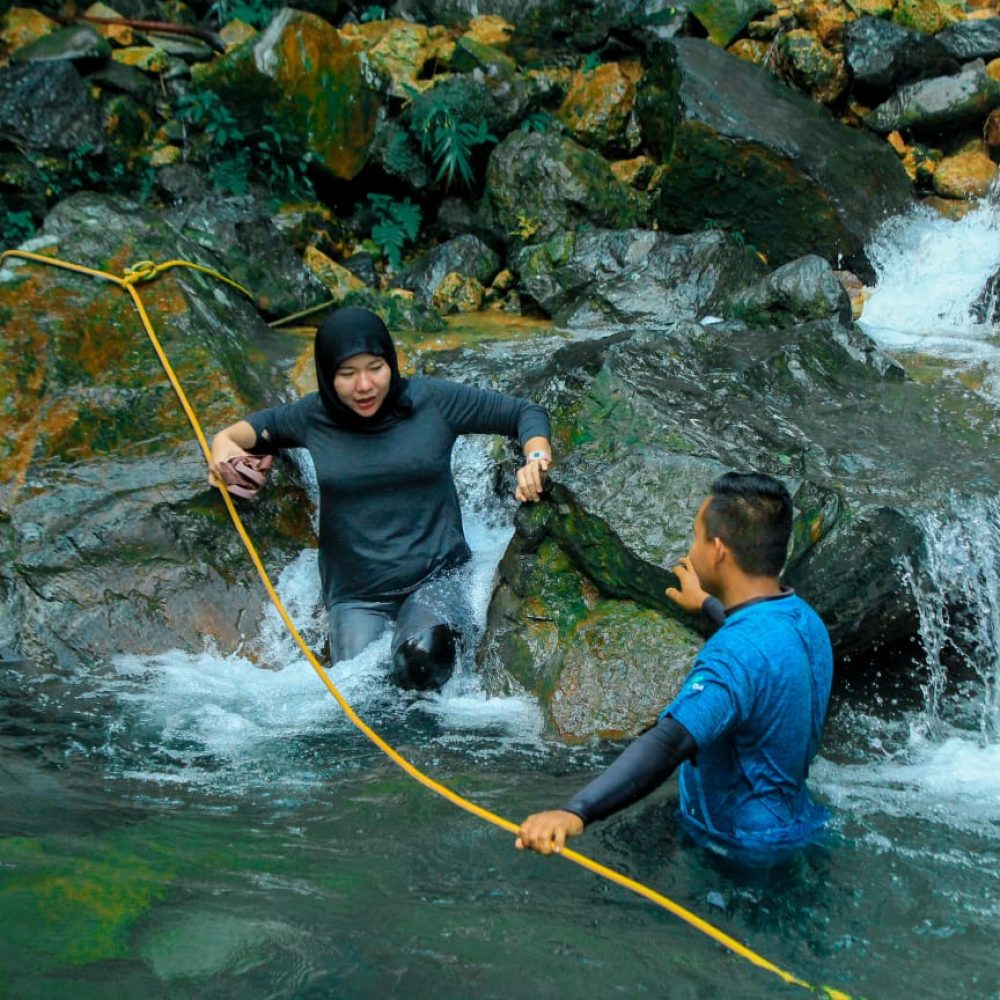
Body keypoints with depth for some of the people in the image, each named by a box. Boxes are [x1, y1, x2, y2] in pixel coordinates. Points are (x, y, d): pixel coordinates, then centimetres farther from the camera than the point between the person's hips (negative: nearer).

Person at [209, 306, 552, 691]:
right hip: (355, 597, 2)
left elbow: (524, 413, 6)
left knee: (422, 660, -33)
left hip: (434, 578, -2)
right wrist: (224, 442, 0)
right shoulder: (313, 417, 4)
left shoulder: (433, 400, -1)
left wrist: (536, 459, -15)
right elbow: (260, 424, 23)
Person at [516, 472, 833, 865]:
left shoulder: (738, 654, -32)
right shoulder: (801, 616, -2)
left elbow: (670, 743, -48)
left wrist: (576, 812, -60)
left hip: (737, 846, -9)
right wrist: (707, 603, 42)